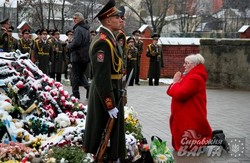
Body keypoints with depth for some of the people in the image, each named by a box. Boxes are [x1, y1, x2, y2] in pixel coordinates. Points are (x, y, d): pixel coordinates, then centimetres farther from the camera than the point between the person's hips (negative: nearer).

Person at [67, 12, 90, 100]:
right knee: (81, 73, 19)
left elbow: (76, 43, -24)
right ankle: (88, 87, 2)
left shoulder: (78, 29, -16)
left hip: (77, 56, -8)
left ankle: (75, 94, 5)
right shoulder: (86, 29, 12)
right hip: (85, 56, 8)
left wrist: (69, 45, -5)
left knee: (75, 75, 1)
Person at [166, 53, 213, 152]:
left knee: (185, 147, -7)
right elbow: (170, 91, 12)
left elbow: (180, 94, -29)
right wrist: (176, 82, -8)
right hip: (183, 117, 11)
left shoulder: (194, 78, -19)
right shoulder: (189, 76, 14)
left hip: (191, 119, -11)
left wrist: (175, 82, -11)